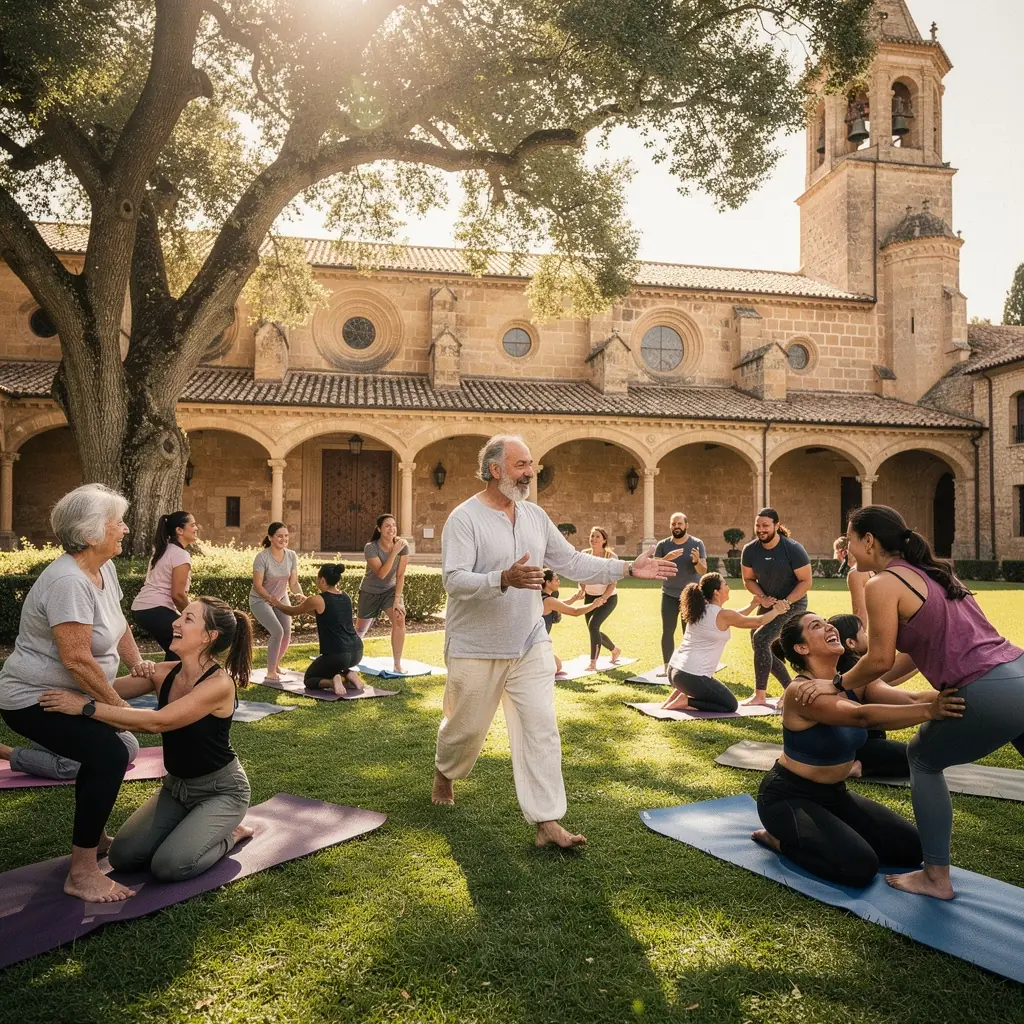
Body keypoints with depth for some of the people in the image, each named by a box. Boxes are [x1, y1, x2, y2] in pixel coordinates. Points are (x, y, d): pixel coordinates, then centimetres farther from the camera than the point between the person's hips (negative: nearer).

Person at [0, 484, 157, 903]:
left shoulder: (104, 568, 0)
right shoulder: (68, 581, -29)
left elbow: (118, 624, 13)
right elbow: (77, 660, -30)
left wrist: (136, 661, -2)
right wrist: (120, 706, -22)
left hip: (64, 695, 10)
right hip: (34, 700, -10)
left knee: (102, 752, 23)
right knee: (110, 755, -21)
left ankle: (93, 836, 43)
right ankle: (81, 874, -11)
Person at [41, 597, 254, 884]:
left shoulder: (219, 683, -28)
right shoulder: (165, 673, -6)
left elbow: (156, 722, -35)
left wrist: (86, 707, -36)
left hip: (221, 790, -7)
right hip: (176, 785, 7)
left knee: (168, 866, -21)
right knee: (122, 856, -5)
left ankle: (230, 834, 6)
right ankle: (198, 829, 17)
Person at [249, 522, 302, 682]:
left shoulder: (291, 556, -11)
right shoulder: (262, 557, -23)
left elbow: (293, 582, -10)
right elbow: (257, 585, -22)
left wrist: (301, 594, -30)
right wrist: (270, 597, -38)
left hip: (281, 599, 5)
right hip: (260, 600, -5)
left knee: (287, 634, 1)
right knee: (277, 631, -21)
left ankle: (276, 664, 31)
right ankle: (270, 670, -1)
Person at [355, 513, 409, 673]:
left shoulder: (403, 546, -18)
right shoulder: (370, 548, -24)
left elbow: (400, 575, -16)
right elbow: (381, 573, -32)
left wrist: (397, 599, -21)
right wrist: (394, 552, -40)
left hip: (390, 589, 1)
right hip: (370, 592, -1)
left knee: (399, 619, -25)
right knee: (361, 628, 14)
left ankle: (397, 665, -17)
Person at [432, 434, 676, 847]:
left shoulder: (535, 515, 6)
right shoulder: (464, 518, -15)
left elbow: (572, 561, 9)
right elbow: (454, 580, -24)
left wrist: (628, 568, 1)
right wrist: (504, 579, -40)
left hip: (530, 645, 5)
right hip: (476, 650, -5)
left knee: (541, 730, -1)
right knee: (466, 727, 13)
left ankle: (547, 822, 6)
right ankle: (444, 772, 46)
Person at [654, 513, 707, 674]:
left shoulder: (697, 544, -7)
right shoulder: (663, 545, -3)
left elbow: (703, 571, -13)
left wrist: (696, 561, -34)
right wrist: (667, 558, -27)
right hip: (669, 594, 2)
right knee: (667, 631, 0)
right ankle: (666, 665, 7)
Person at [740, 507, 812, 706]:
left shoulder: (793, 549, -21)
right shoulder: (750, 550, -9)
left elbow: (806, 581, -16)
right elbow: (748, 579, 2)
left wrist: (785, 602, -25)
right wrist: (762, 598, -15)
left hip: (793, 603, -6)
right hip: (768, 603, 6)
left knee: (761, 638, -20)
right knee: (758, 643, 5)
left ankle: (760, 695, -11)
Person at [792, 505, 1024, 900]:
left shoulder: (882, 584, -7)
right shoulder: (931, 572, 19)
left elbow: (881, 660, -5)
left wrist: (838, 684, 12)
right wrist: (857, 680, 24)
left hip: (990, 694, -8)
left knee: (923, 759, 15)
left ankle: (936, 878, 21)